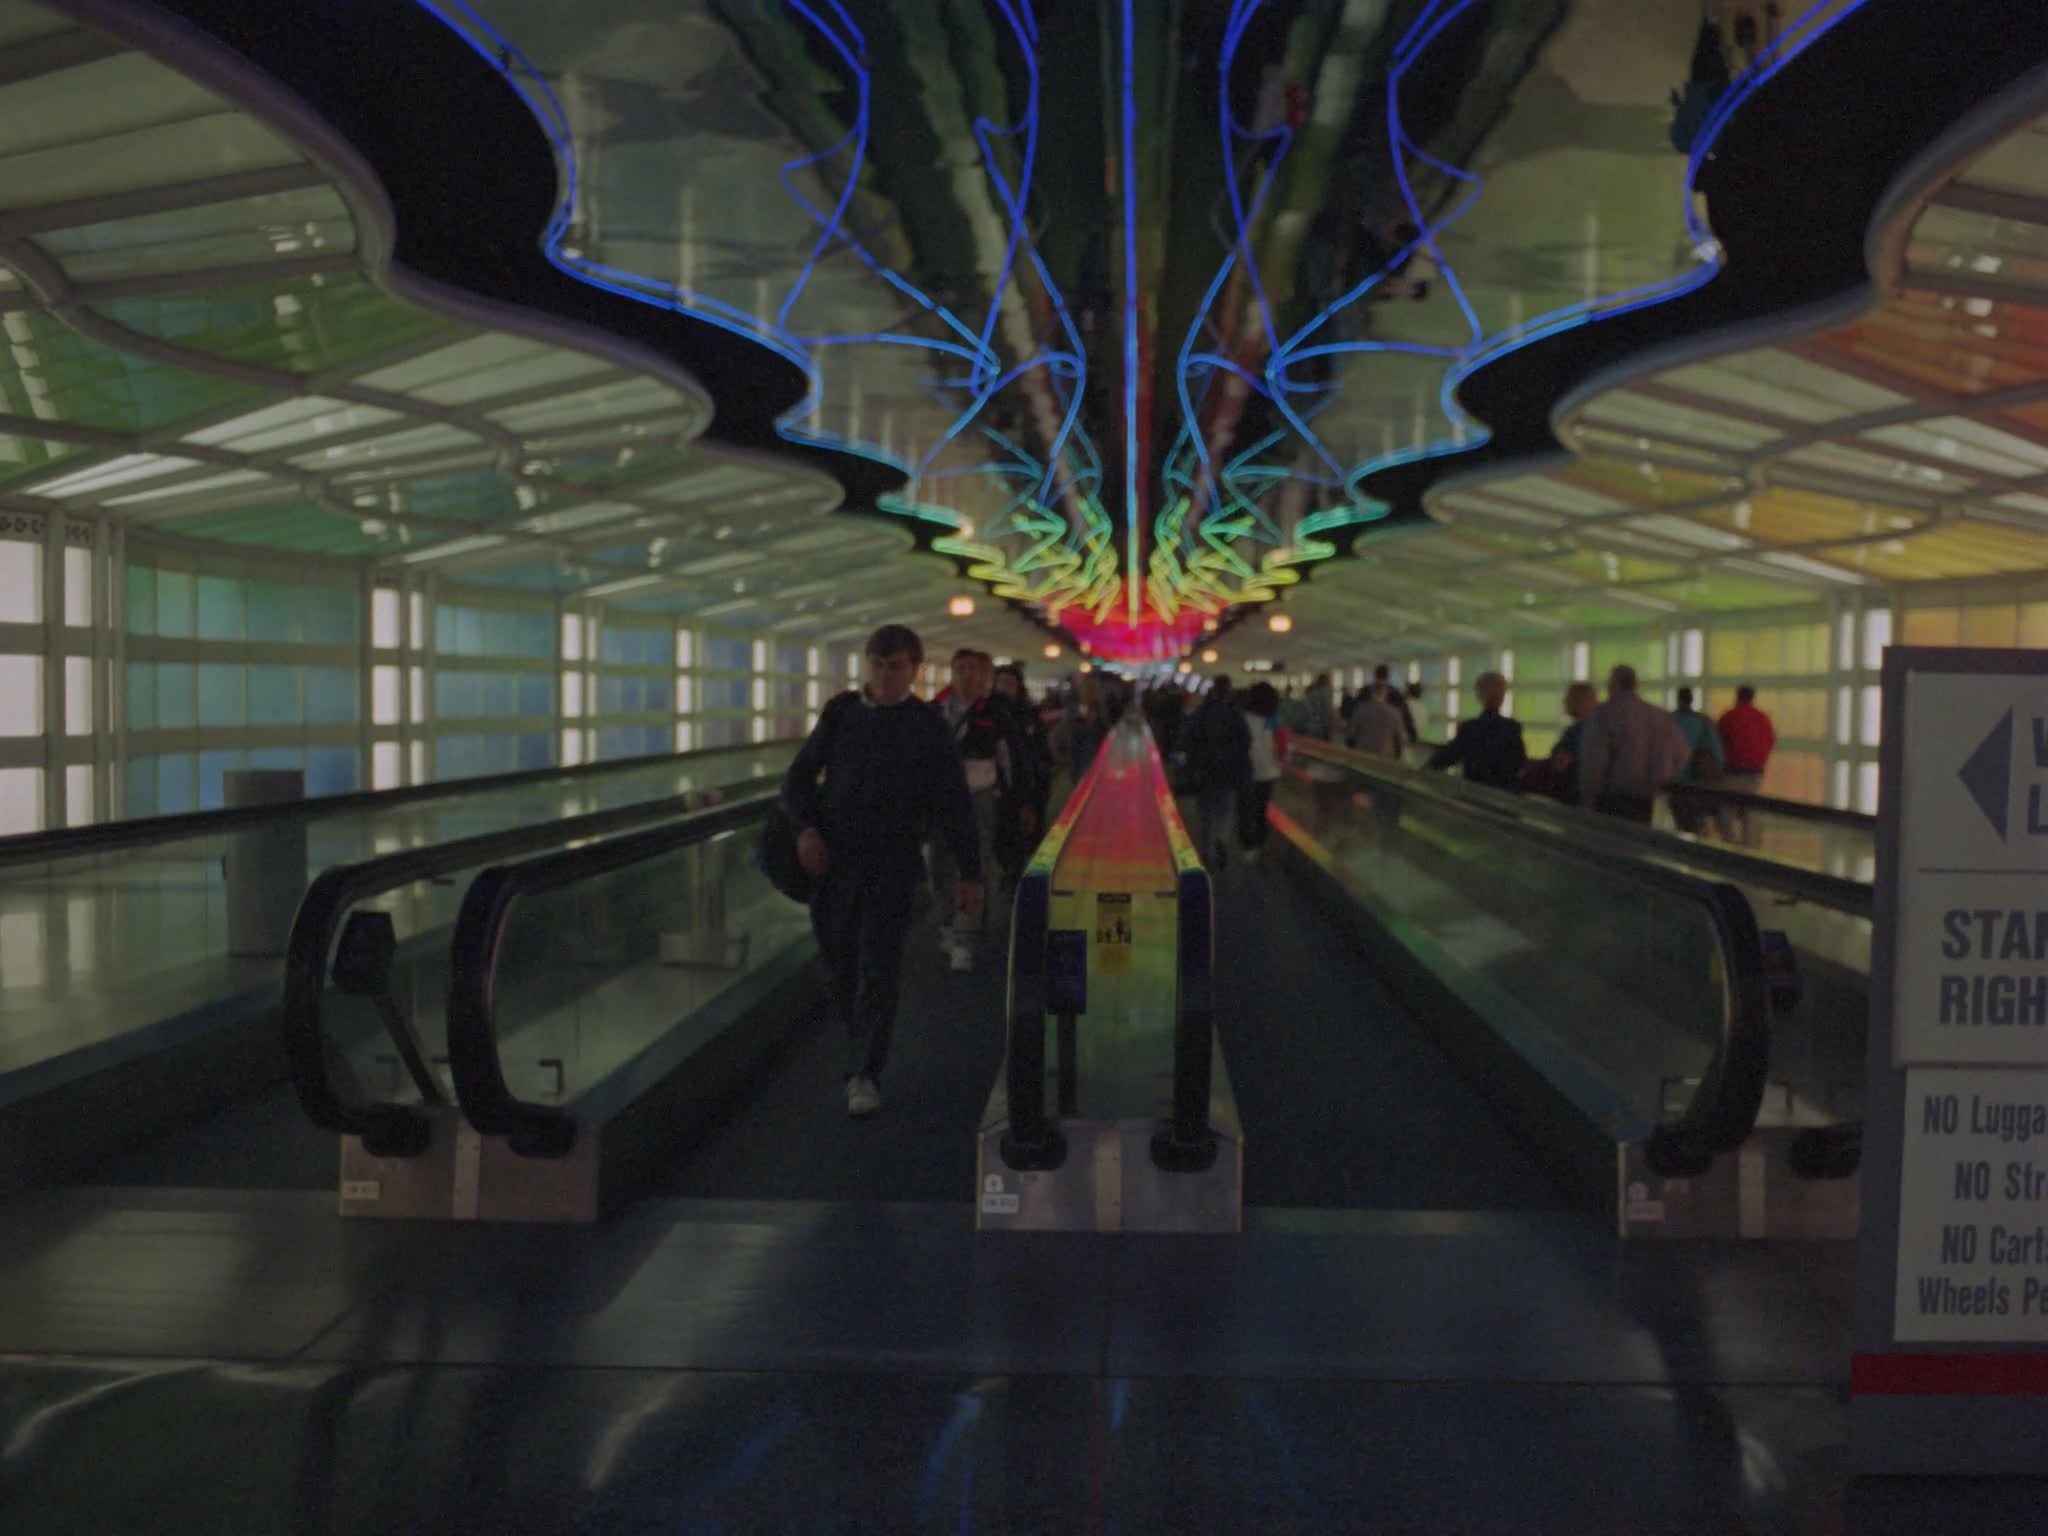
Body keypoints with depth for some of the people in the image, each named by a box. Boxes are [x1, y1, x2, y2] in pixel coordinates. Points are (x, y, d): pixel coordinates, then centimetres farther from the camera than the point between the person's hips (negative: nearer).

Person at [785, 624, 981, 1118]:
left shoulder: (927, 726, -1)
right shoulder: (842, 713, 5)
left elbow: (954, 804, 0)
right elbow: (799, 776, 11)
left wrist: (969, 873, -4)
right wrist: (806, 828, -7)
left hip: (892, 866, -3)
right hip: (834, 858, 3)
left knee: (879, 970, -7)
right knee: (839, 966, 9)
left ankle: (865, 1075, -2)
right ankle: (861, 1050, 30)